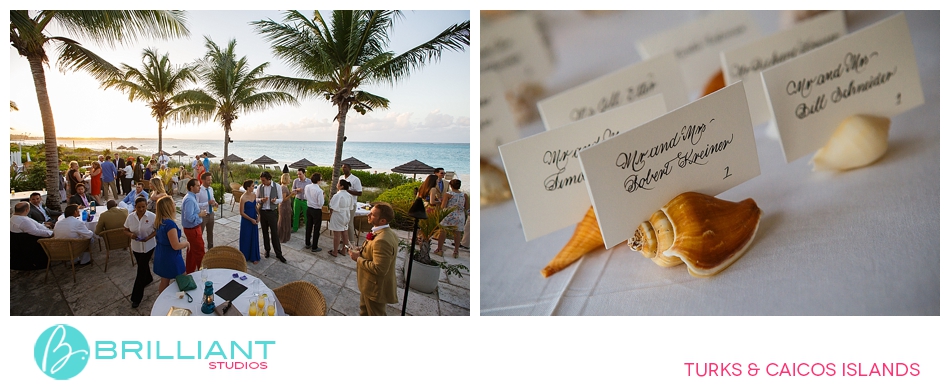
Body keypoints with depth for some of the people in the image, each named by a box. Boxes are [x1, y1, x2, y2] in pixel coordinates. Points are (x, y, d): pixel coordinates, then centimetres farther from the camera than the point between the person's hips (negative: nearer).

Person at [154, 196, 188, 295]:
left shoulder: (159, 221, 1)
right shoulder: (170, 223, -27)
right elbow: (176, 246, -27)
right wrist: (187, 243, -9)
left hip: (161, 256, 9)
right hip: (171, 259, -8)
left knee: (164, 280, 23)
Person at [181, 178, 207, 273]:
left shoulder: (191, 197, 7)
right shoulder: (190, 200, -25)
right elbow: (189, 217, -32)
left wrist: (199, 212, 6)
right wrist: (199, 215, -19)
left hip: (191, 228, 10)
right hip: (193, 229, -10)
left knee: (191, 251, 21)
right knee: (200, 251, 2)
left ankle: (190, 271, 33)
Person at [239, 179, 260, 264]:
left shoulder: (254, 195, 0)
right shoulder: (243, 198, -19)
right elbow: (242, 212, -15)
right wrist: (251, 219, -16)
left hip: (254, 219, 6)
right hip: (246, 220, -6)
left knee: (254, 238, 12)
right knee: (246, 238, 8)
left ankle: (254, 257, 25)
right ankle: (245, 256, 26)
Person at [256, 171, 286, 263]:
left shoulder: (277, 187, -9)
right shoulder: (259, 187, -3)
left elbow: (281, 199, -2)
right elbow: (256, 198, 8)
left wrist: (275, 200, -24)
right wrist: (261, 200, -15)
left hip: (272, 212, -3)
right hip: (262, 212, 3)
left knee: (274, 233, -1)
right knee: (265, 232, 15)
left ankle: (279, 254, 7)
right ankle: (267, 250, 32)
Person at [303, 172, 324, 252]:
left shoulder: (307, 187, -6)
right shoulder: (319, 190, -26)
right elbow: (321, 204, -22)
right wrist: (323, 198, -5)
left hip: (309, 209, 6)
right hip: (317, 211, -6)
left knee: (309, 227, 20)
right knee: (316, 229, 6)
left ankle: (307, 243, 35)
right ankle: (314, 247, 14)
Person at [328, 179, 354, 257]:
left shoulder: (337, 196, -22)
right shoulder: (349, 195, -1)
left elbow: (332, 208, -17)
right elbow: (350, 205, 6)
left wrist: (330, 216, -3)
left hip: (338, 216, -7)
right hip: (346, 216, 7)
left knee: (337, 235, 3)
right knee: (344, 233, 16)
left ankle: (334, 252, 14)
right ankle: (343, 250, 27)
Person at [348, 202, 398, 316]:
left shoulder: (382, 240, -35)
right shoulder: (389, 232, -2)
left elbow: (379, 269, -35)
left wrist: (358, 258, -23)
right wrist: (362, 252, -1)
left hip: (376, 288, -10)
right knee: (364, 311, 29)